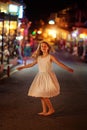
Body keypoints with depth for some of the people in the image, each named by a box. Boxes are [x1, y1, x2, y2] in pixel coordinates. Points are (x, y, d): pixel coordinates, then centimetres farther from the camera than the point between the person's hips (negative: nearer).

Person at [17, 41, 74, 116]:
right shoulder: (38, 57, 9)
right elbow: (32, 64, 22)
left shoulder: (50, 57, -6)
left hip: (48, 76, -6)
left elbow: (59, 63, -15)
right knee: (41, 95, 6)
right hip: (40, 76, 6)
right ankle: (44, 111, 16)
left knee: (44, 95, -12)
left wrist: (68, 68, -29)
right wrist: (22, 67, 30)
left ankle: (51, 109, 3)